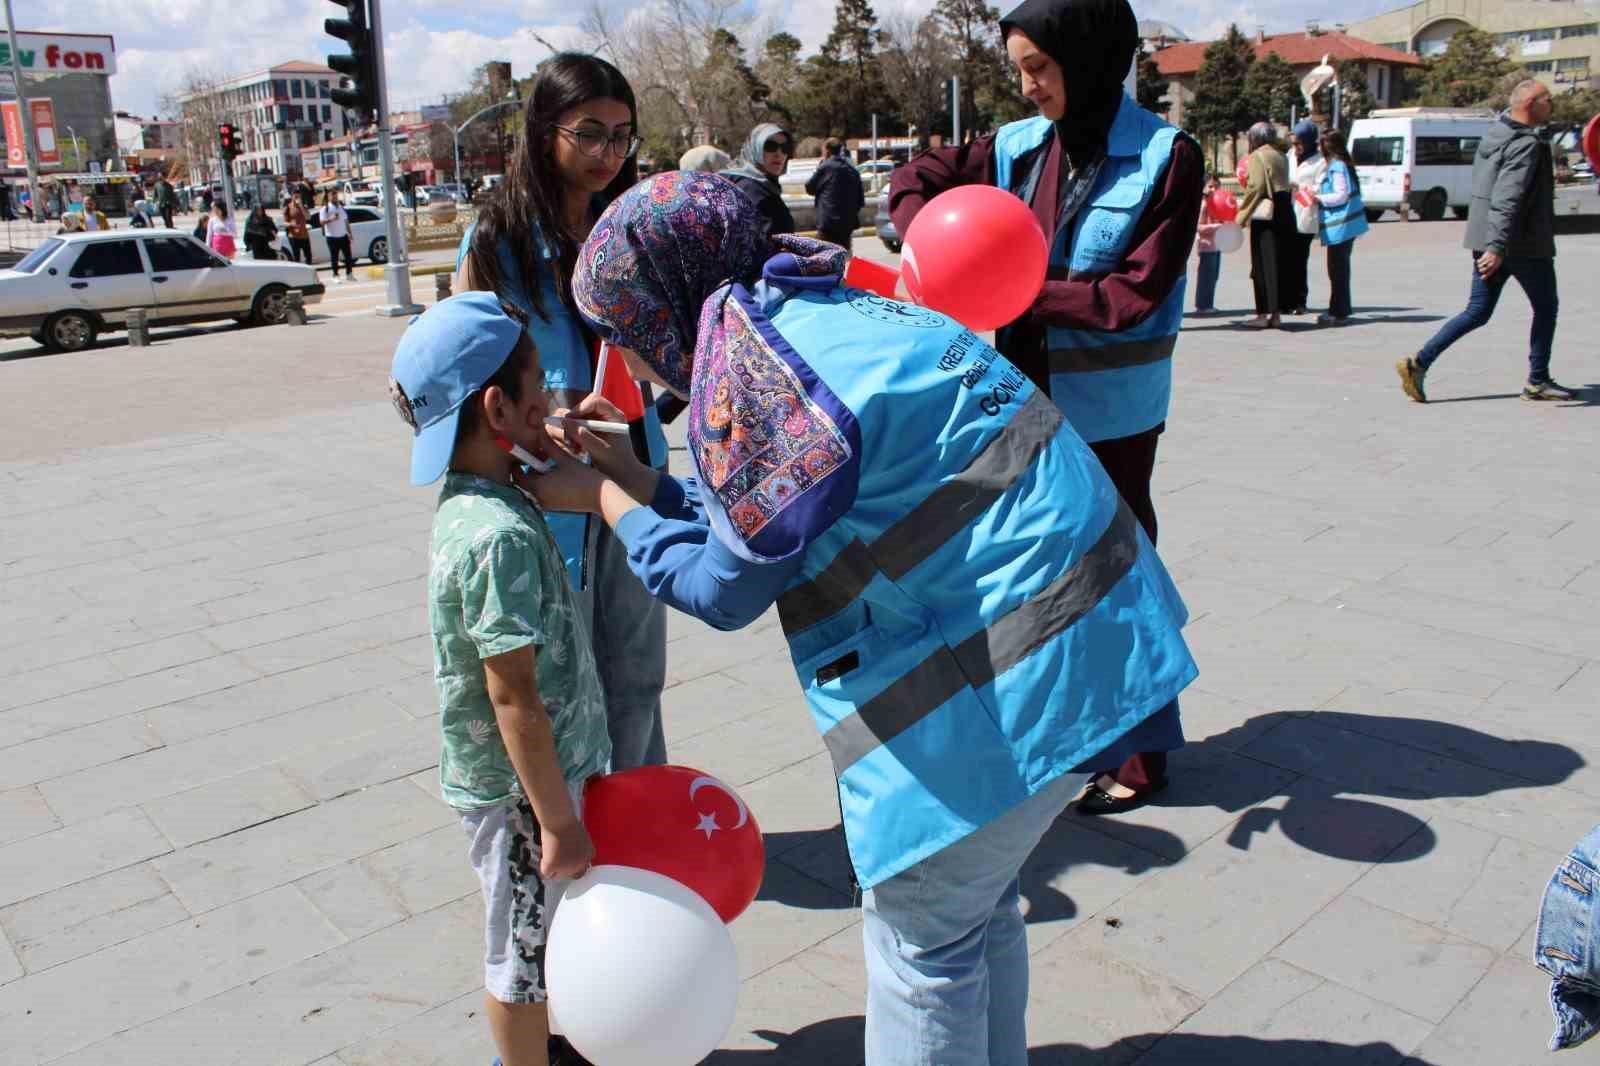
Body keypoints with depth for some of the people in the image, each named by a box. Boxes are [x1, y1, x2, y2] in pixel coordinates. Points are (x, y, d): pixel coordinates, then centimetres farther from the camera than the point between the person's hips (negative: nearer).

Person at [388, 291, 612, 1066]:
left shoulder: (477, 499, 1)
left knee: (536, 941, 28)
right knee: (526, 952, 13)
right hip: (520, 787, -9)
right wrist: (559, 822, -21)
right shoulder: (498, 534, -29)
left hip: (545, 766, 9)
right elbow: (513, 694, -27)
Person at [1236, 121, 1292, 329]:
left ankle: (1264, 313, -4)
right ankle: (1275, 313, 14)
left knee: (1263, 264, -4)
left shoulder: (1257, 156, -8)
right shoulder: (1281, 157, 16)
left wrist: (1242, 213, -11)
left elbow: (1256, 186, -16)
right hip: (1284, 213, 8)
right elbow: (1284, 185, 15)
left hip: (1265, 216, -7)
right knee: (1279, 263, 11)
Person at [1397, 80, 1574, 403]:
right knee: (1545, 308, 9)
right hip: (1523, 243, -8)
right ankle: (1538, 382, 14)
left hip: (1487, 240, 8)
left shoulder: (1496, 132, 10)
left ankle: (1420, 362, -8)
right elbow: (1508, 200, -27)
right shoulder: (1526, 144, -17)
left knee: (1478, 311, 7)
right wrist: (1497, 247, -32)